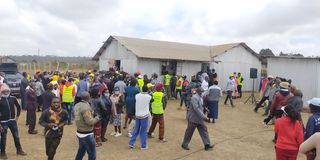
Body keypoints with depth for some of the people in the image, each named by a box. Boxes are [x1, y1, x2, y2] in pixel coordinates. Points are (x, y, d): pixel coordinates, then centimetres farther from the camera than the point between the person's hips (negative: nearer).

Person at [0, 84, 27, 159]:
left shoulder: (13, 98, 0)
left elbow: (18, 107, 15)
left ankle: (19, 150, 27)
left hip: (12, 121, 3)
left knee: (16, 136, 12)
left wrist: (17, 116, 10)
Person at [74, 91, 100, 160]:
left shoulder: (77, 105, 2)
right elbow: (90, 122, -25)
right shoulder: (86, 107, -24)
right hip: (87, 135, -9)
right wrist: (96, 118, -7)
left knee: (81, 152, 25)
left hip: (79, 133, 9)